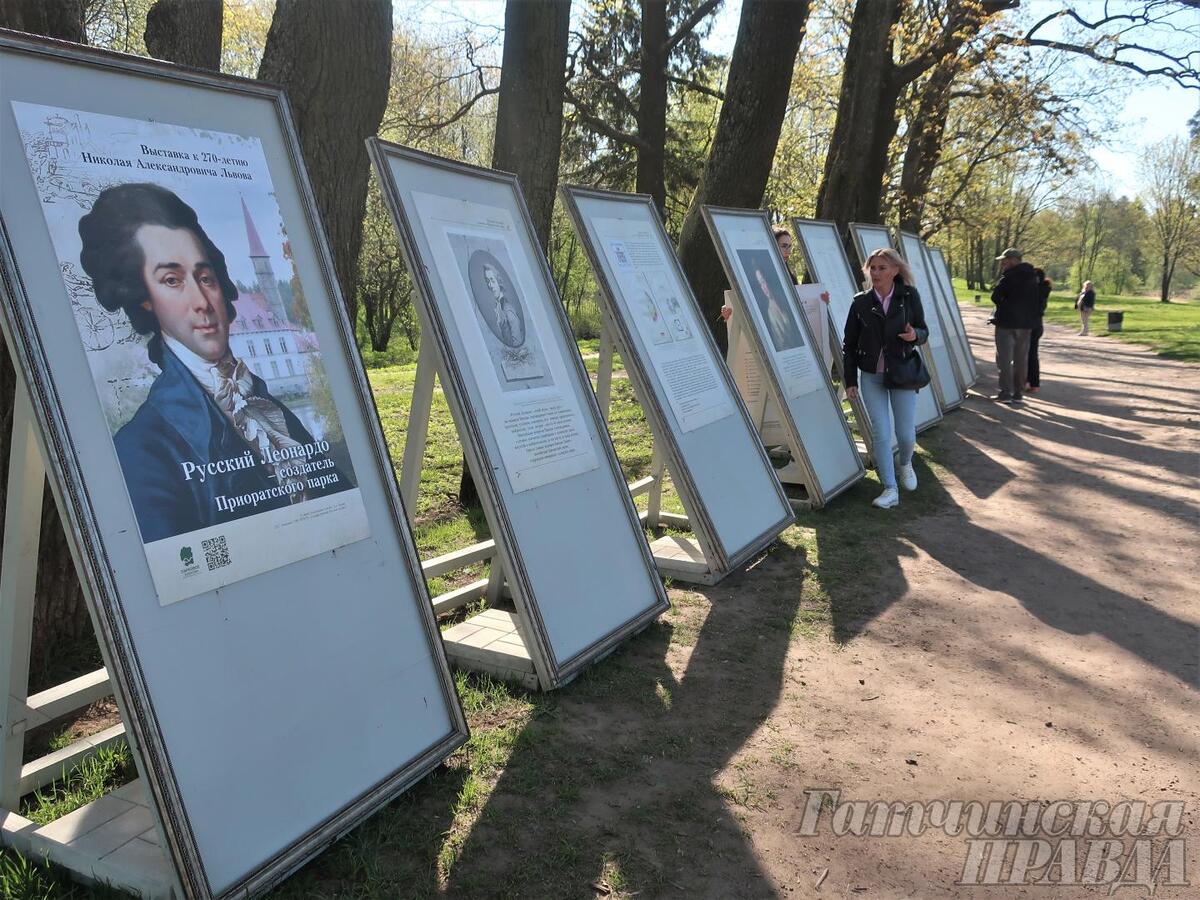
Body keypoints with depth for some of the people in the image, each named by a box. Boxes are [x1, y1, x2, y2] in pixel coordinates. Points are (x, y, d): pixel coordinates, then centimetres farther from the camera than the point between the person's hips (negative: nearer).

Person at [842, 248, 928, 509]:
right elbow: (849, 345, 3)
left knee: (906, 433, 2)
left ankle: (905, 463, 37)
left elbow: (923, 332, 6)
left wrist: (914, 335, -19)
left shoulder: (910, 296, -2)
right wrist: (850, 381, 0)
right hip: (871, 376, 0)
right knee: (881, 433, -4)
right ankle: (890, 490, 5)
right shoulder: (860, 302, -1)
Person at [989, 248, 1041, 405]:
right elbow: (1035, 300, 16)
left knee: (1005, 358, -1)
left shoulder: (1010, 275, -14)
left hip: (1007, 322, -7)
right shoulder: (1032, 276, 12)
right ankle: (1018, 394, 13)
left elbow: (995, 296, -12)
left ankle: (1006, 393, -4)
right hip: (1026, 323, 7)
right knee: (1021, 359, 11)